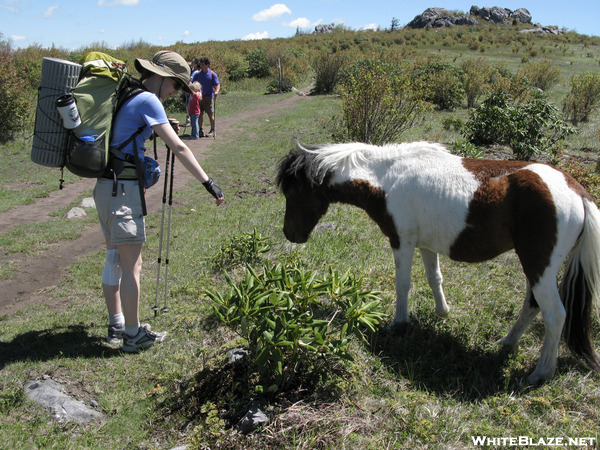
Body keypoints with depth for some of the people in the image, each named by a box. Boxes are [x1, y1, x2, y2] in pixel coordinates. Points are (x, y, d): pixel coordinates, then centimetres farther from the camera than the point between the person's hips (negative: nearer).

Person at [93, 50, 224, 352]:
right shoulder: (148, 101, -11)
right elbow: (178, 148, -15)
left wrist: (161, 128, 18)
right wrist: (208, 183, -13)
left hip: (105, 187, 10)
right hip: (123, 189, -10)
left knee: (114, 258, 15)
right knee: (132, 264, -3)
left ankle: (116, 326, 24)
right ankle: (133, 335, 5)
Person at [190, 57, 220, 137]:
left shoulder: (213, 74, -1)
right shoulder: (198, 73, 9)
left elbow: (217, 84, -5)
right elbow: (192, 82, 7)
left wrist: (216, 91, -25)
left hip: (208, 96, -4)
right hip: (199, 96, 4)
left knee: (210, 114, -1)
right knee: (199, 114, 6)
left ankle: (212, 130, 9)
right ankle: (201, 130, 14)